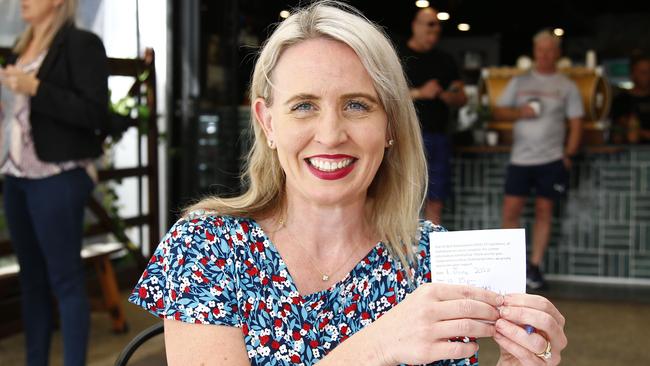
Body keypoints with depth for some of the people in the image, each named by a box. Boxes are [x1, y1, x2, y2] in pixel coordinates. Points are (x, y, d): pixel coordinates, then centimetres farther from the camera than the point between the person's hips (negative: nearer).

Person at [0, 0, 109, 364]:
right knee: (32, 277, 12)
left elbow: (96, 113, -14)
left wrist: (35, 88, -18)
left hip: (57, 177, -7)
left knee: (65, 279, -2)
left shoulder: (81, 43, -7)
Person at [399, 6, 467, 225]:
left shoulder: (445, 61, 16)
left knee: (435, 203, 6)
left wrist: (443, 94, -8)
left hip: (438, 136, 5)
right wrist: (420, 93, -17)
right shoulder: (398, 56, 2)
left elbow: (461, 99, 14)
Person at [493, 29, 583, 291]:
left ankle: (534, 266, 10)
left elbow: (576, 124, 5)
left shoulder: (567, 87, 7)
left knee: (544, 211, 2)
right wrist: (520, 112, -9)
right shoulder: (519, 82, 10)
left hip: (551, 160, -1)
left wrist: (568, 154, -6)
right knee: (510, 211, -3)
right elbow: (498, 112, 10)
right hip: (520, 158, 1)